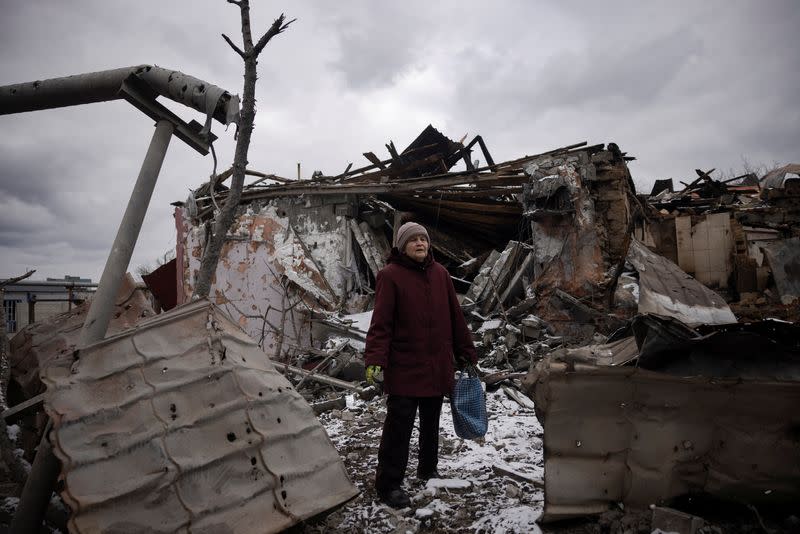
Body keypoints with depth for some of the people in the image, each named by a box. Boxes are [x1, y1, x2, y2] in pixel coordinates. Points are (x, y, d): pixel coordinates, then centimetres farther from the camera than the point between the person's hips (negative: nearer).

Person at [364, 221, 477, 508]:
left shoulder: (440, 273, 7)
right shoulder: (390, 275, -8)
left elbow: (455, 317, 11)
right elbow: (381, 323, -12)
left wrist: (467, 354, 13)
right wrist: (374, 360, -22)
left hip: (438, 366, 6)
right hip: (404, 368, -5)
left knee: (431, 422, 20)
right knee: (399, 425, -2)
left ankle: (428, 469, 39)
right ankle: (388, 484, 11)